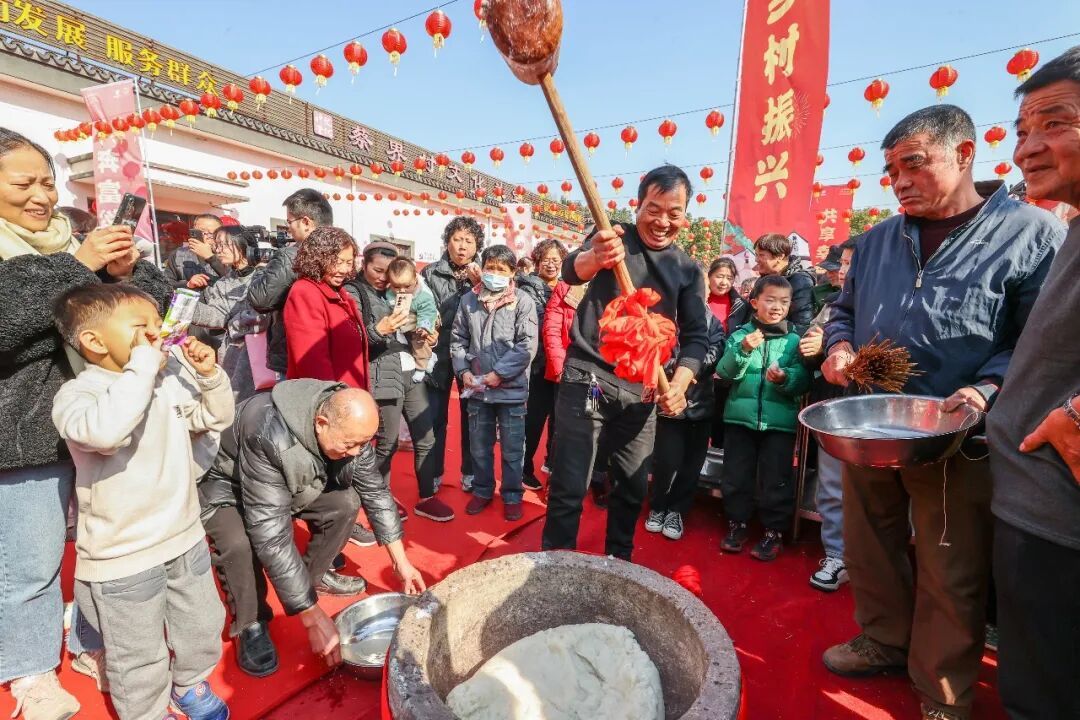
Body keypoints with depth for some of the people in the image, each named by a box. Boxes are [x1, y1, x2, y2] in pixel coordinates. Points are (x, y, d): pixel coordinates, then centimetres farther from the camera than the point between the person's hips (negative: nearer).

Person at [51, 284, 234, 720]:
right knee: (140, 659, 14)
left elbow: (215, 419, 8)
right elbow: (104, 430, -42)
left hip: (184, 537, 6)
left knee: (203, 626, 25)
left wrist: (209, 374, -9)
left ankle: (190, 684, 52)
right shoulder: (77, 393, -19)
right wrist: (143, 365, -34)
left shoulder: (172, 377, -2)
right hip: (122, 556, -5)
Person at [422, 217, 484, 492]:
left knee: (472, 416, 10)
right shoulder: (431, 273, 2)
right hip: (439, 354, -1)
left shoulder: (483, 275, 6)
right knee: (436, 418, 7)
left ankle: (470, 473, 25)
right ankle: (434, 474, 22)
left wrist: (479, 285, -14)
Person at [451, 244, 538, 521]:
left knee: (512, 448, 9)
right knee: (479, 445, 16)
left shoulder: (523, 301, -6)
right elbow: (458, 340, 10)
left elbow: (527, 346, -11)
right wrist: (463, 371, -4)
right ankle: (482, 490, 34)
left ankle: (511, 495, 26)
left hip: (512, 388, -3)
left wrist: (499, 373, -15)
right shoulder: (469, 300, 5)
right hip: (477, 389, 3)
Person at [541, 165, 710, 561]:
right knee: (569, 487, -1)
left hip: (642, 392, 4)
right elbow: (572, 270, -23)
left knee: (633, 487, 14)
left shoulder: (688, 269, 7)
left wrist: (679, 384, -15)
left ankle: (618, 562, 36)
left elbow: (697, 335, 4)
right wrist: (595, 258, -47)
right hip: (587, 379, -3)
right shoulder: (613, 238, -3)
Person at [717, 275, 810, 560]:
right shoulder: (741, 335, 1)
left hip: (780, 420, -1)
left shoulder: (794, 340, 0)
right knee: (736, 475, 11)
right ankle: (737, 524, 29)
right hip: (740, 416, 1)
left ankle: (774, 531, 25)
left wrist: (785, 378, -25)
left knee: (776, 479, 8)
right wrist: (743, 350, -23)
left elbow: (803, 382, -5)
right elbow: (725, 372, -9)